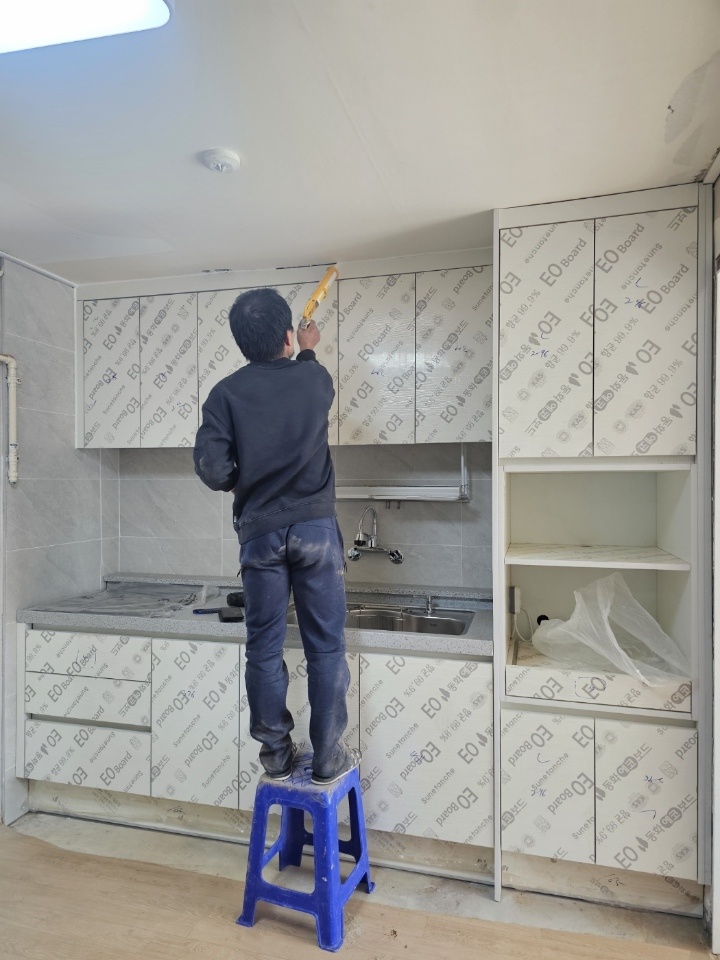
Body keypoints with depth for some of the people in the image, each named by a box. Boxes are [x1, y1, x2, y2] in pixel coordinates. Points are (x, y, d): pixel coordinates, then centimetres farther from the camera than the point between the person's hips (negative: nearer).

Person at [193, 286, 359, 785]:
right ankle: (327, 756, 14)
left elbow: (211, 470, -9)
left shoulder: (226, 393, -2)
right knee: (326, 647, 7)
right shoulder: (315, 378, 0)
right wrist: (308, 351, 45)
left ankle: (276, 755, 21)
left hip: (259, 532, 1)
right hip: (315, 527, 0)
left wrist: (244, 482, 11)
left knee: (265, 648, 10)